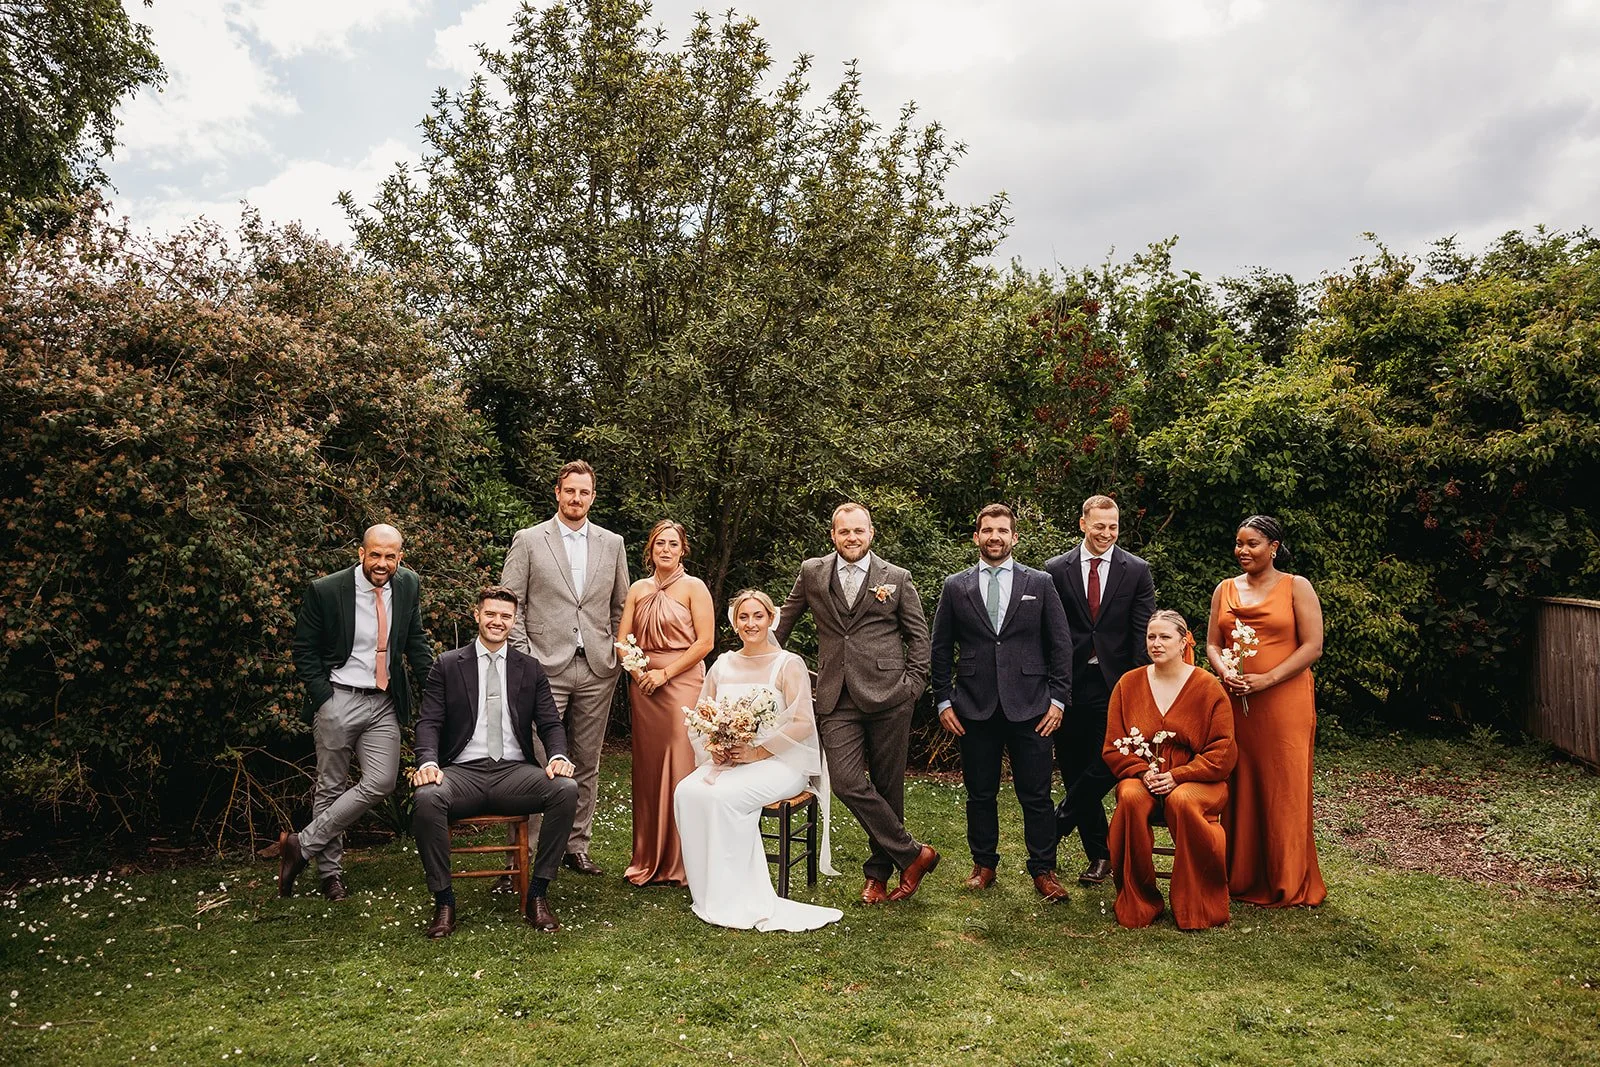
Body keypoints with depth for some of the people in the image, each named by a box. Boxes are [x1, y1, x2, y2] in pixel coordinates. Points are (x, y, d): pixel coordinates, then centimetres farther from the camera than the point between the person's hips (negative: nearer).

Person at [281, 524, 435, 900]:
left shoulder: (408, 586, 2)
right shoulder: (325, 591, -9)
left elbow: (415, 641, 14)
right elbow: (304, 650, 0)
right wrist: (323, 697, -9)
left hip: (384, 703, 3)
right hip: (338, 700, -3)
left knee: (381, 783, -9)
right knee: (331, 787, 5)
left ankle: (302, 845, 4)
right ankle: (330, 873, 20)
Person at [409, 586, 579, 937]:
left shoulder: (530, 669, 14)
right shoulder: (447, 665, 10)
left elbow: (551, 723, 9)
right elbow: (429, 722, 3)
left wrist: (559, 756, -14)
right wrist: (427, 761, -18)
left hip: (514, 771, 1)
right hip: (462, 772, -1)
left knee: (566, 789, -27)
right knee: (427, 797, -34)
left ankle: (537, 895, -13)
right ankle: (444, 902, -14)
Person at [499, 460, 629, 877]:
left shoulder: (612, 544, 11)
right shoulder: (529, 541, 2)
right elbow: (509, 604, 0)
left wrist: (617, 655, 6)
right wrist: (523, 657, -7)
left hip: (597, 670, 3)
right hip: (546, 669, -3)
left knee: (586, 764, 10)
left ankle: (577, 846, 21)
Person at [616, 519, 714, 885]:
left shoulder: (694, 587, 0)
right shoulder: (638, 590, 12)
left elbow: (705, 641, -7)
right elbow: (623, 641, 11)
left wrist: (665, 673, -11)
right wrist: (638, 673, -6)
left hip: (681, 682, -4)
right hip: (643, 687, 4)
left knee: (679, 768, -5)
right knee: (647, 769, 6)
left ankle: (678, 863, 5)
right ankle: (648, 860, 16)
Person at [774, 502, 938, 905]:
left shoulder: (897, 578, 6)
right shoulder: (812, 572, 10)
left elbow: (918, 635, 9)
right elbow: (784, 622, 20)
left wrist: (913, 684, 0)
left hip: (887, 694, -1)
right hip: (837, 698, 2)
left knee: (887, 786, 5)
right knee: (847, 782, -10)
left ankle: (879, 872, 23)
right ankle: (913, 854, 6)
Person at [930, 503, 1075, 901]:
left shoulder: (1040, 583, 5)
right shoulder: (955, 587, 7)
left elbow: (1060, 645, 5)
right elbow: (941, 649, 9)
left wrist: (1058, 698, -1)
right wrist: (944, 700, 2)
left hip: (1029, 706, -1)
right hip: (974, 708, 1)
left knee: (1036, 795, 3)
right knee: (980, 793, 10)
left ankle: (1043, 870, 16)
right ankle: (984, 864, 25)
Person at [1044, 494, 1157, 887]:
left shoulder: (1137, 570, 4)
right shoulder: (1056, 569, 4)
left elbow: (1143, 632, 1)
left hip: (1116, 683, -1)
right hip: (1071, 683, 1)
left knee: (1107, 766, -7)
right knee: (1075, 771, 7)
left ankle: (1057, 825, 16)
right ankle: (1099, 854, 21)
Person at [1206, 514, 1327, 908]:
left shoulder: (1296, 587, 0)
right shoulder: (1225, 590, 12)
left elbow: (1313, 646, -6)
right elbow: (1213, 643, 13)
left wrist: (1266, 679, -15)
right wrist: (1224, 673, -8)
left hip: (1284, 702, -3)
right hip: (1234, 701, 4)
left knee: (1284, 789, 1)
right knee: (1238, 787, 6)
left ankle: (1287, 883, 14)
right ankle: (1239, 877, 17)